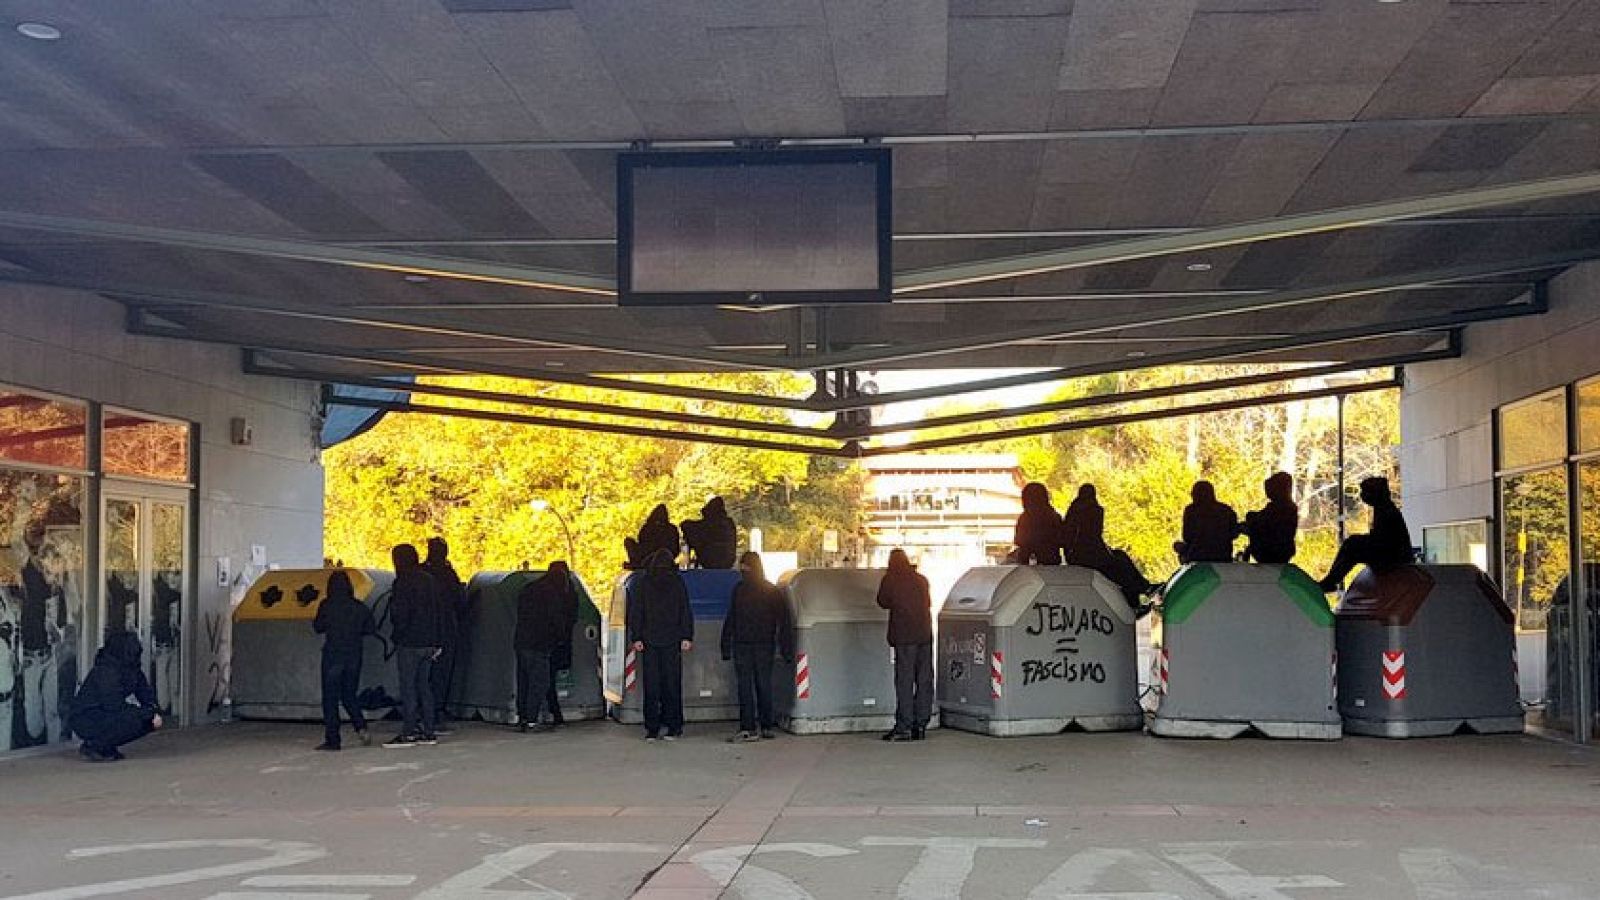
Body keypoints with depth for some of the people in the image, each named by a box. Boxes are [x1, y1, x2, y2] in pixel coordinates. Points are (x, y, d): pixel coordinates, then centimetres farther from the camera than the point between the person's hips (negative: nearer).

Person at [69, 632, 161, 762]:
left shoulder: (132, 668, 2)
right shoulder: (105, 671, -24)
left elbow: (145, 692, 8)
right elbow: (115, 706, -26)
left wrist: (155, 712, -12)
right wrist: (149, 713, -21)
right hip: (86, 720, -9)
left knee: (150, 721, 0)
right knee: (134, 719, -29)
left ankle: (108, 747, 9)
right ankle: (92, 746, -13)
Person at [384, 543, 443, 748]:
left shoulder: (402, 583, -13)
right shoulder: (428, 580, 11)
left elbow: (400, 615, -18)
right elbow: (439, 610, 14)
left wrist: (396, 635, -3)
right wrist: (434, 640, 16)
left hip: (409, 644, -8)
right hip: (429, 643, 8)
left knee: (408, 687, -4)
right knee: (424, 685, 12)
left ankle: (409, 732, -6)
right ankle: (428, 731, 13)